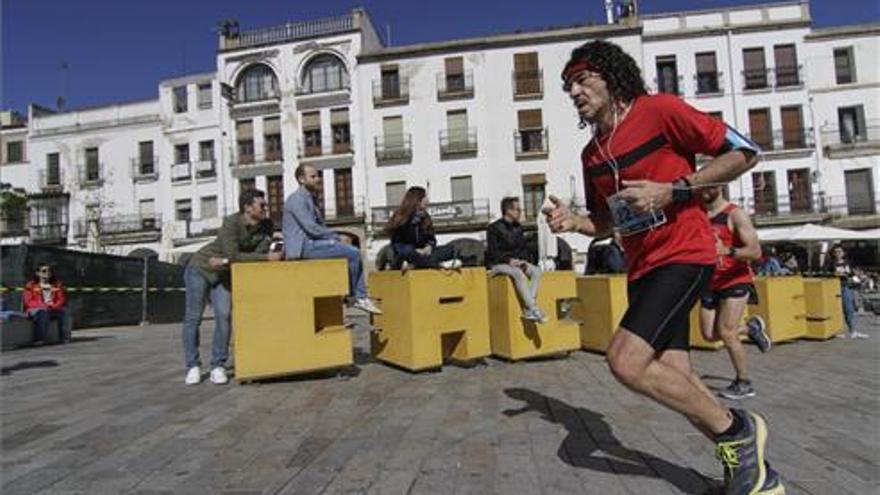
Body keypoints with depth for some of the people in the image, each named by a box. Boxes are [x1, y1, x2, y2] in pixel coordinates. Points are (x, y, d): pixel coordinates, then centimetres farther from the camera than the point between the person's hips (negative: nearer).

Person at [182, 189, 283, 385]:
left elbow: (259, 253, -18)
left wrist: (226, 262, -25)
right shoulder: (231, 223, -28)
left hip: (224, 276, 4)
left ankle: (218, 366, 0)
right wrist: (267, 257, -35)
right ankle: (193, 366, 10)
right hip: (200, 268, -4)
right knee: (193, 318, -1)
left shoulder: (266, 225, -14)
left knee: (224, 316, -9)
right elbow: (233, 255, -34)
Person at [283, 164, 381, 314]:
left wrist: (333, 236, 3)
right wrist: (334, 235, -8)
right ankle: (351, 296, -2)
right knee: (352, 253, -18)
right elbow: (311, 228, -18)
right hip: (303, 247, -10)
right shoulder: (298, 199, -10)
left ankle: (361, 297, -2)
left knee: (354, 253, 1)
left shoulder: (310, 198, 22)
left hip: (310, 243, 10)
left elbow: (319, 226, 21)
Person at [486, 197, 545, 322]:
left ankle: (528, 311, -25)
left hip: (517, 262, 7)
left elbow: (524, 248, 17)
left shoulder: (518, 228, 14)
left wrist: (524, 260, -5)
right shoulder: (494, 228, -6)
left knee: (536, 271, -20)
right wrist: (509, 260, -23)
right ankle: (534, 309, -33)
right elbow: (492, 252, -11)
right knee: (519, 273, -35)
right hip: (498, 264, -6)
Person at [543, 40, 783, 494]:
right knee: (673, 377, 5)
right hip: (642, 267, 8)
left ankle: (736, 430, 3)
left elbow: (743, 152, -7)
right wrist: (573, 222, 0)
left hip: (683, 254, -7)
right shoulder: (591, 153, 12)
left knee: (626, 361, -20)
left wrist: (672, 190, -17)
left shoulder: (658, 110, -8)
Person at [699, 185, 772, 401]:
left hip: (736, 281, -6)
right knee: (710, 335, 4)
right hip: (711, 282, 6)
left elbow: (756, 252, -18)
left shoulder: (735, 214, -11)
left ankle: (744, 384, 8)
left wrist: (728, 251, -35)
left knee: (726, 333, -11)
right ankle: (752, 327, 31)